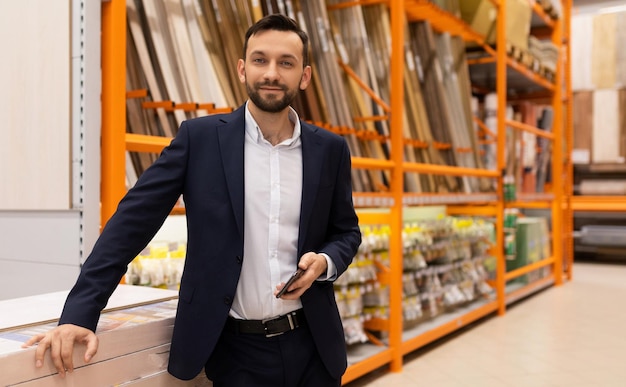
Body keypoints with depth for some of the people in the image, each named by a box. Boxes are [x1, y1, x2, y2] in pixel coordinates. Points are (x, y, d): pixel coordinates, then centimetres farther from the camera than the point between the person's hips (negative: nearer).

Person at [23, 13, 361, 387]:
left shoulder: (330, 149, 1)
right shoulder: (200, 137, -5)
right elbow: (134, 219, -9)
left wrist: (324, 261, -11)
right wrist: (79, 314, -16)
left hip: (311, 345, 2)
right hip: (236, 349, -2)